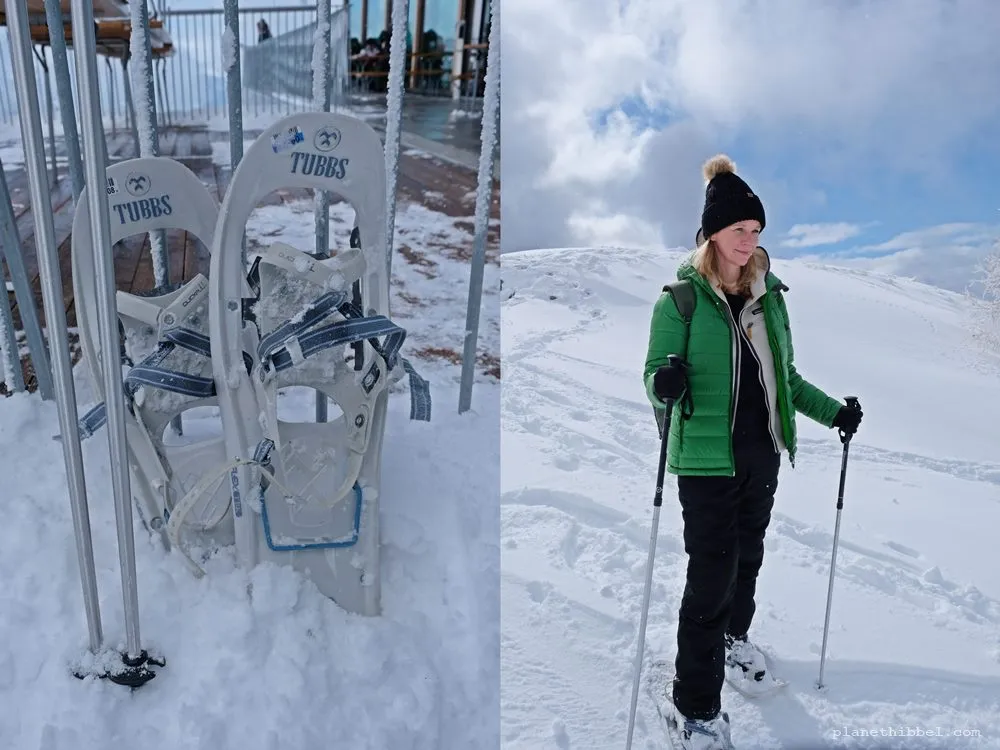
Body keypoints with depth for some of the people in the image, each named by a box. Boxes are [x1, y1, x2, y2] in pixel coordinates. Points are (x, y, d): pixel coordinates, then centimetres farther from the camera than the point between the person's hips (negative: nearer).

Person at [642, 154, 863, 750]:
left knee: (747, 559, 20)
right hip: (707, 459, -6)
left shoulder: (770, 295, 8)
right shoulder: (681, 298, -9)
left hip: (763, 454, 6)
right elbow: (656, 372, -10)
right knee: (712, 577, -5)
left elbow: (785, 377, 16)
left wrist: (832, 411, 8)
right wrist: (665, 383, -32)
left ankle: (733, 639, 47)